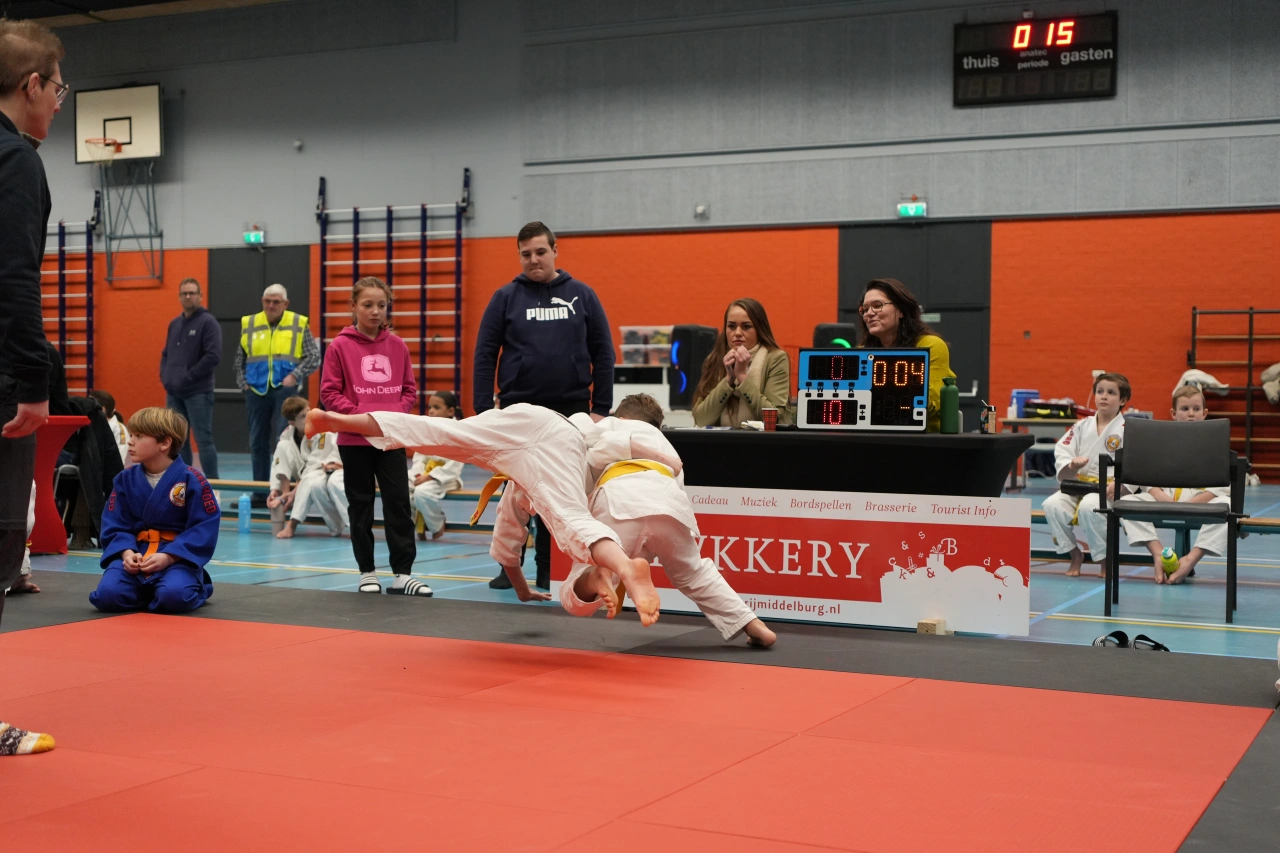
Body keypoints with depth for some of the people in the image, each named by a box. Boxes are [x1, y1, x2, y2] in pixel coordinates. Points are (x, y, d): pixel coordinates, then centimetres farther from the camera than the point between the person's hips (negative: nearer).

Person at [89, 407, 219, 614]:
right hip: (135, 556, 3)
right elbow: (115, 526, 7)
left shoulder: (191, 479, -9)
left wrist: (168, 557, -20)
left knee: (174, 596, -33)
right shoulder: (125, 480, 4)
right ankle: (148, 591, 11)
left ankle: (195, 587, 7)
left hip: (177, 556, -3)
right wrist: (127, 552, -15)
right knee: (108, 594, -24)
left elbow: (204, 529, -11)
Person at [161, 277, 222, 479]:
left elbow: (213, 356, -15)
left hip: (198, 392, -7)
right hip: (173, 393, 7)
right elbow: (166, 354, 22)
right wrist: (165, 376, 5)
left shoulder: (208, 322, -7)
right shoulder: (174, 324, 15)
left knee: (203, 439, -5)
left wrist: (188, 377, -16)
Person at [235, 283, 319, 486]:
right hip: (256, 391, 3)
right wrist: (243, 382, 6)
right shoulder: (249, 324, 10)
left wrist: (295, 376, -11)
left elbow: (313, 357, -1)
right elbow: (240, 359, 17)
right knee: (258, 442, 8)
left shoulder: (299, 324, 2)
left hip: (284, 389, -3)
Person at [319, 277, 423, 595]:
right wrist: (359, 415, -15)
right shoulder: (341, 346, -3)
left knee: (399, 502, -1)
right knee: (361, 505, 7)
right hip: (354, 440, -2)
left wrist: (396, 412, -8)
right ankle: (367, 572, 17)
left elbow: (410, 389, 9)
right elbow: (329, 393, -4)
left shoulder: (397, 346, 5)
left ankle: (402, 574, 3)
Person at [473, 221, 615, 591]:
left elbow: (603, 354, 4)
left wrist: (600, 408, -1)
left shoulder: (582, 295, 4)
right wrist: (483, 410, -5)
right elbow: (484, 356, 1)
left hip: (571, 412, 0)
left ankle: (552, 570, 15)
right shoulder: (506, 297, 2)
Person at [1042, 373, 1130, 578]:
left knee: (1088, 507, -36)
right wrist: (1070, 466, -18)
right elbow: (1062, 451, 4)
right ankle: (1074, 554, -2)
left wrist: (1118, 484, -26)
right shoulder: (1082, 426, 11)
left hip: (1109, 490, -4)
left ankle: (1104, 560, -12)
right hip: (1078, 483, 4)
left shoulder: (1126, 430, -2)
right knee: (1052, 505, -24)